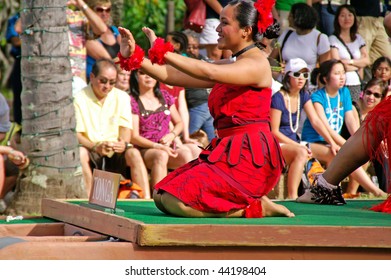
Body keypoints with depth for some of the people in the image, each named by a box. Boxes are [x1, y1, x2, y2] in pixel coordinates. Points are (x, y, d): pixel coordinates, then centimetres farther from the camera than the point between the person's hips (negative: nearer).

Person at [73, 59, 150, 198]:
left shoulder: (122, 97, 9)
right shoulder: (80, 99, -4)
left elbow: (125, 127, 4)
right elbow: (76, 134, -10)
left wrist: (124, 143, -19)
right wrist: (95, 147, -27)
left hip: (116, 152, 2)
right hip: (91, 152, -2)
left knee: (134, 153, -28)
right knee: (80, 153, -35)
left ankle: (146, 199, -33)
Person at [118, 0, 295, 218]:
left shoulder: (256, 63, -10)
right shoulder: (230, 67, 19)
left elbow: (209, 73, -27)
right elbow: (174, 76, 13)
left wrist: (164, 54, -24)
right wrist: (133, 57, 3)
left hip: (249, 155, -10)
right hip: (227, 152, 10)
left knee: (176, 202, -20)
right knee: (161, 197, 5)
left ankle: (257, 207, -7)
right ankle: (247, 201, 8)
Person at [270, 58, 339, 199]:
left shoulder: (304, 96, 9)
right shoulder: (278, 98, -14)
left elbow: (316, 121, 3)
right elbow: (274, 132, -15)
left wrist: (332, 143, -9)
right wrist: (298, 145, -22)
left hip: (293, 142, 8)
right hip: (277, 144, -8)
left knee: (331, 153, -9)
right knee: (301, 153, -37)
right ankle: (292, 196, -41)